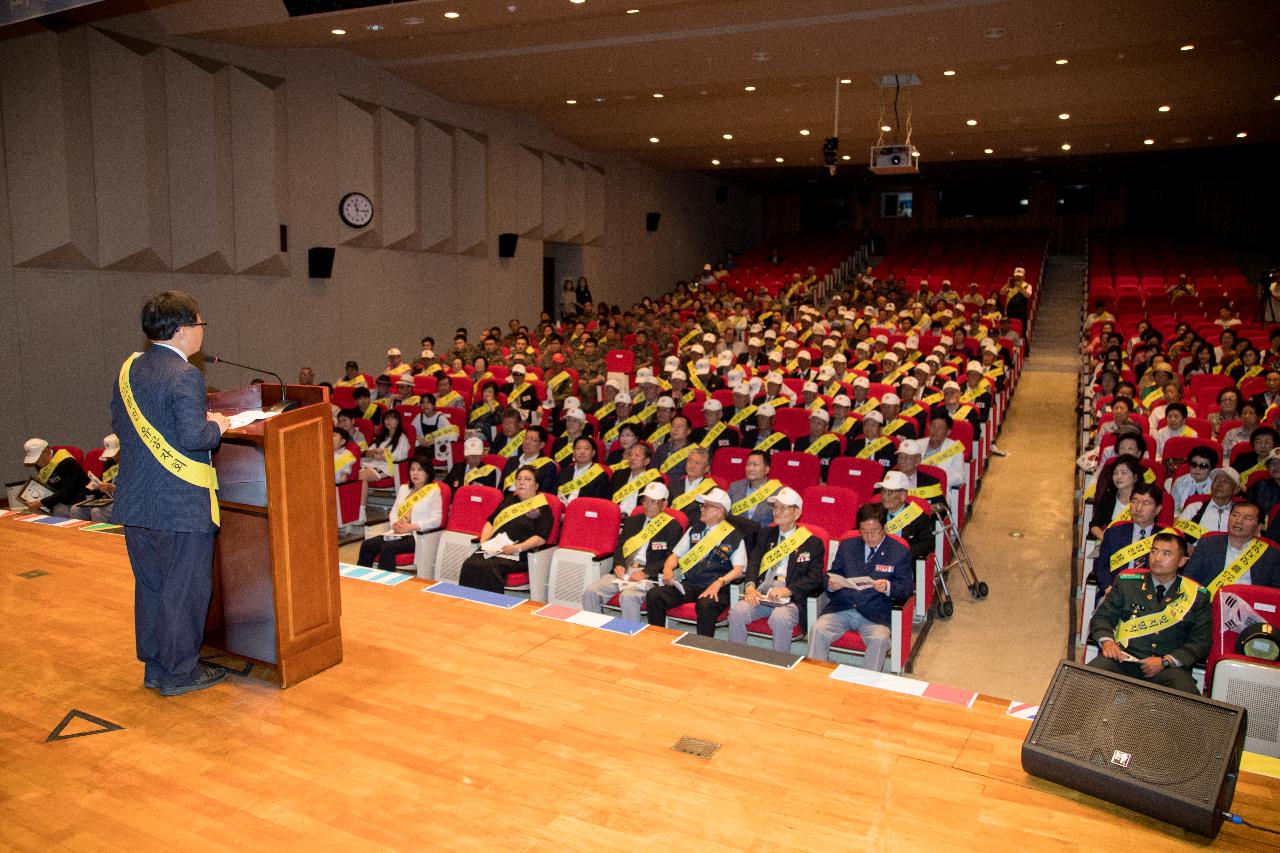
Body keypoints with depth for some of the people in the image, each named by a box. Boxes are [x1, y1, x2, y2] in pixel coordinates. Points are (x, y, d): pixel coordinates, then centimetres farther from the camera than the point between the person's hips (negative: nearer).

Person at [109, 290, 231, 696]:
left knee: (150, 586, 18)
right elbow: (194, 438, -25)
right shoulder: (184, 376, -19)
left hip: (134, 502, 8)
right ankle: (180, 672, 16)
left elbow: (118, 425, 14)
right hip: (181, 504, -8)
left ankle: (154, 667, 30)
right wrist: (217, 425, -5)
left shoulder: (128, 370, 7)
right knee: (185, 589, 6)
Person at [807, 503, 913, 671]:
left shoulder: (900, 552, 6)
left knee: (880, 639, -33)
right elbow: (833, 574, 16)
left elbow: (906, 588, 2)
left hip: (875, 614, -2)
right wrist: (831, 584, -9)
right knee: (817, 630, -25)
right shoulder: (847, 546, 15)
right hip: (841, 608, 2)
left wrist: (888, 587, -20)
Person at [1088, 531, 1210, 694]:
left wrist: (1166, 661, -7)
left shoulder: (1197, 595, 12)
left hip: (1169, 668, 0)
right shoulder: (1127, 583, 14)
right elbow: (1102, 617, 12)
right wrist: (1107, 641, -10)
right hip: (1122, 658, 0)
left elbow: (1201, 642, 8)